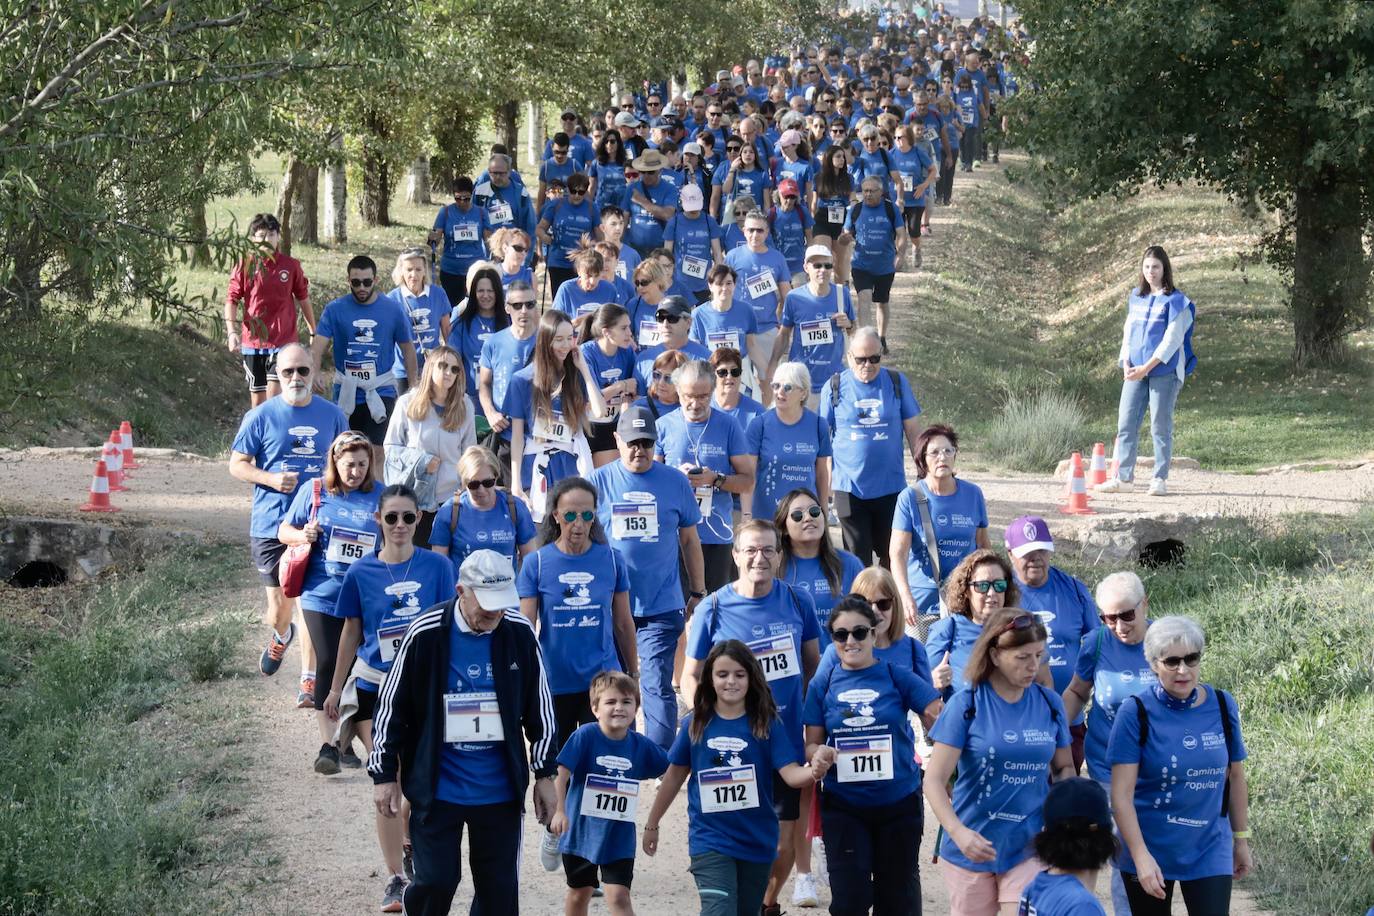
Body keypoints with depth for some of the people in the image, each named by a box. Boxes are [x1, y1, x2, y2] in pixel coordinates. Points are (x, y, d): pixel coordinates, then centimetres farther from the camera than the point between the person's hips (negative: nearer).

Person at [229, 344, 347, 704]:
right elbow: (237, 465, 2)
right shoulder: (261, 416, -2)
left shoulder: (332, 415, 5)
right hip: (271, 524, -1)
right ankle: (281, 636, 42)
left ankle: (310, 679, 9)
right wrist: (271, 479, -15)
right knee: (278, 610, 6)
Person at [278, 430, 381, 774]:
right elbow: (284, 530, 9)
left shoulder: (381, 496, 3)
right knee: (327, 665, -7)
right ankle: (327, 744, -4)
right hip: (322, 596, -1)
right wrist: (303, 535, -13)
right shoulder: (315, 491, 1)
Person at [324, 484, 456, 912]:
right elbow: (351, 632, 9)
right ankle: (395, 878, 5)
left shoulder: (436, 567, -3)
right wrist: (336, 689, 14)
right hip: (374, 687, 0)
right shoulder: (361, 572, -1)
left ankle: (413, 846, 32)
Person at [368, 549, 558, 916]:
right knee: (435, 883, -5)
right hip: (437, 787, -2)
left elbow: (539, 708, 9)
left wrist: (545, 774, 10)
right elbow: (391, 707, -2)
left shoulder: (520, 633, -4)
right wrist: (384, 775, 0)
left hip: (500, 790, 2)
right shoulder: (426, 634, -11)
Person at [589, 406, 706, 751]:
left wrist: (698, 592, 13)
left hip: (661, 606, -1)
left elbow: (689, 539, 11)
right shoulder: (599, 482, 1)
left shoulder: (675, 482, 2)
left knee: (658, 686, -9)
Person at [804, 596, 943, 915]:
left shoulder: (897, 677, -2)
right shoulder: (822, 685, 3)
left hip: (899, 803, 0)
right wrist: (819, 753, -15)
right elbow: (812, 743, 6)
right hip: (843, 806, 0)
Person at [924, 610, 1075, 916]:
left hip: (1030, 847, 2)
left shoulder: (1050, 704, 1)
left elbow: (1064, 767, 14)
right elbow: (934, 779, -12)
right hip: (973, 849, -2)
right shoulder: (966, 704, -10)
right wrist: (958, 832, -29)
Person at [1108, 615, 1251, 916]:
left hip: (1209, 849, 1)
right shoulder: (1136, 713, -13)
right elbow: (1121, 795, -15)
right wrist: (1141, 856, -23)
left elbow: (1235, 777, 10)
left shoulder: (1222, 705, -3)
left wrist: (1241, 839, 15)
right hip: (1150, 851, -1)